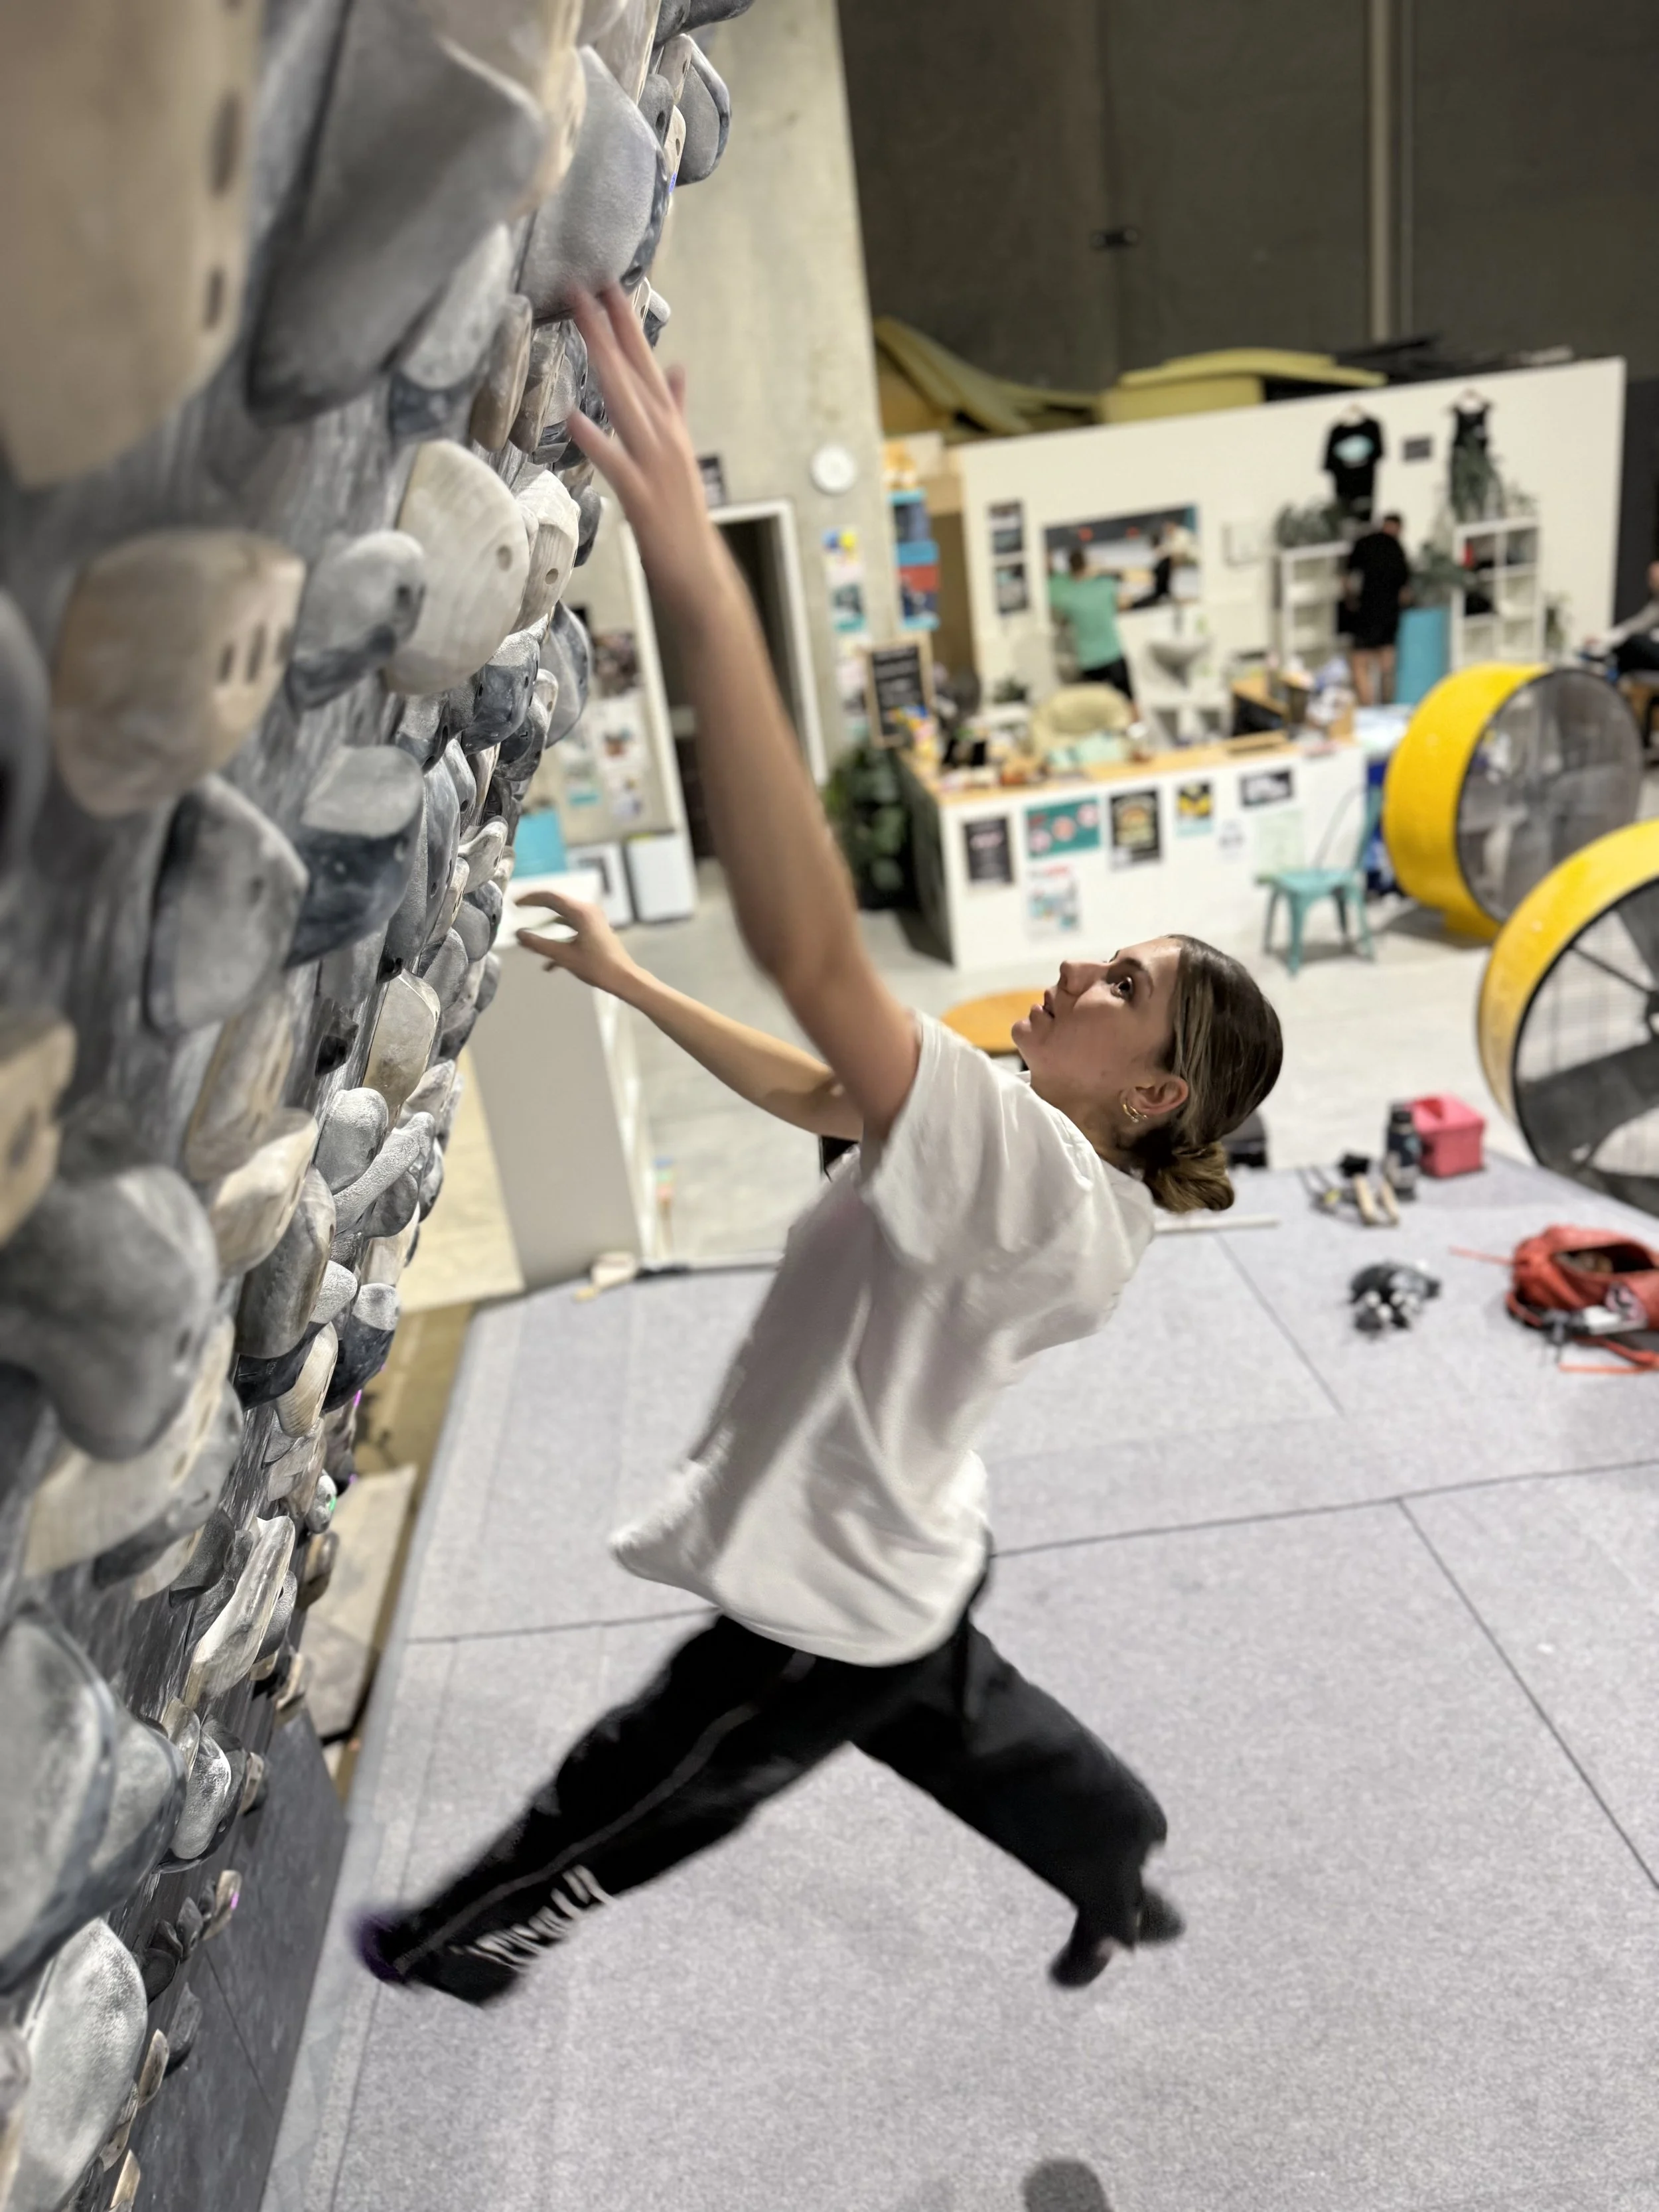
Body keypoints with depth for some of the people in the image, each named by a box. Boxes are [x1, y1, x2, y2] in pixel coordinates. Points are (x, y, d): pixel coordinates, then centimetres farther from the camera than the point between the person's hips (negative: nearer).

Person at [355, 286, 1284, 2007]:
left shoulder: (1038, 1173, -36)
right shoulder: (1048, 1156, -4)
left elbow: (815, 960, -52)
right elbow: (809, 1090, 7)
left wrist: (699, 588, -56)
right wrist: (625, 980, 7)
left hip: (833, 1606, -8)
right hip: (891, 1558, 8)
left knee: (626, 1798, 20)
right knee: (962, 1728, 35)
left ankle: (466, 1941, 51)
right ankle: (1124, 1886, 59)